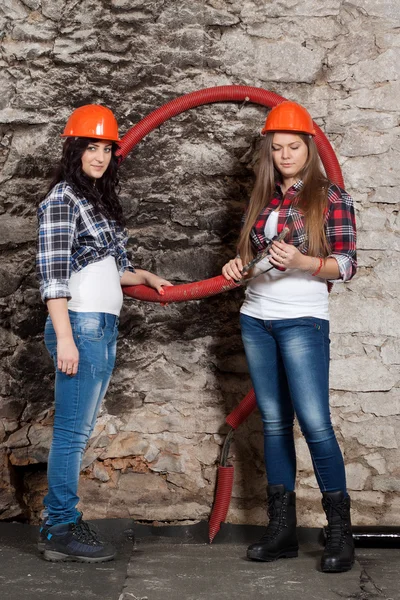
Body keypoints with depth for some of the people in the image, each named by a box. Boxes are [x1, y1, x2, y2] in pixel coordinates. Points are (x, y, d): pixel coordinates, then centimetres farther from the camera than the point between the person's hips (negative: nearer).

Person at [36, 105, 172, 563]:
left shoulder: (100, 200, 18)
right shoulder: (62, 199, -8)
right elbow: (53, 274, -14)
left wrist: (144, 277, 23)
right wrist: (65, 338, -19)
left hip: (104, 327, 9)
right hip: (79, 324, -9)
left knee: (77, 430, 12)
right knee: (72, 431, -3)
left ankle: (57, 523, 21)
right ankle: (62, 529, 7)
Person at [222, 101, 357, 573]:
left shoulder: (330, 197, -1)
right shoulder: (262, 199, 14)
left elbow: (347, 265, -6)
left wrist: (300, 261, -22)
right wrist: (238, 265, 0)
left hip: (302, 321, -5)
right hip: (255, 318, 5)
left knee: (314, 422, -10)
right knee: (273, 422, 7)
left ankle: (340, 532, 2)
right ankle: (281, 528, 13)